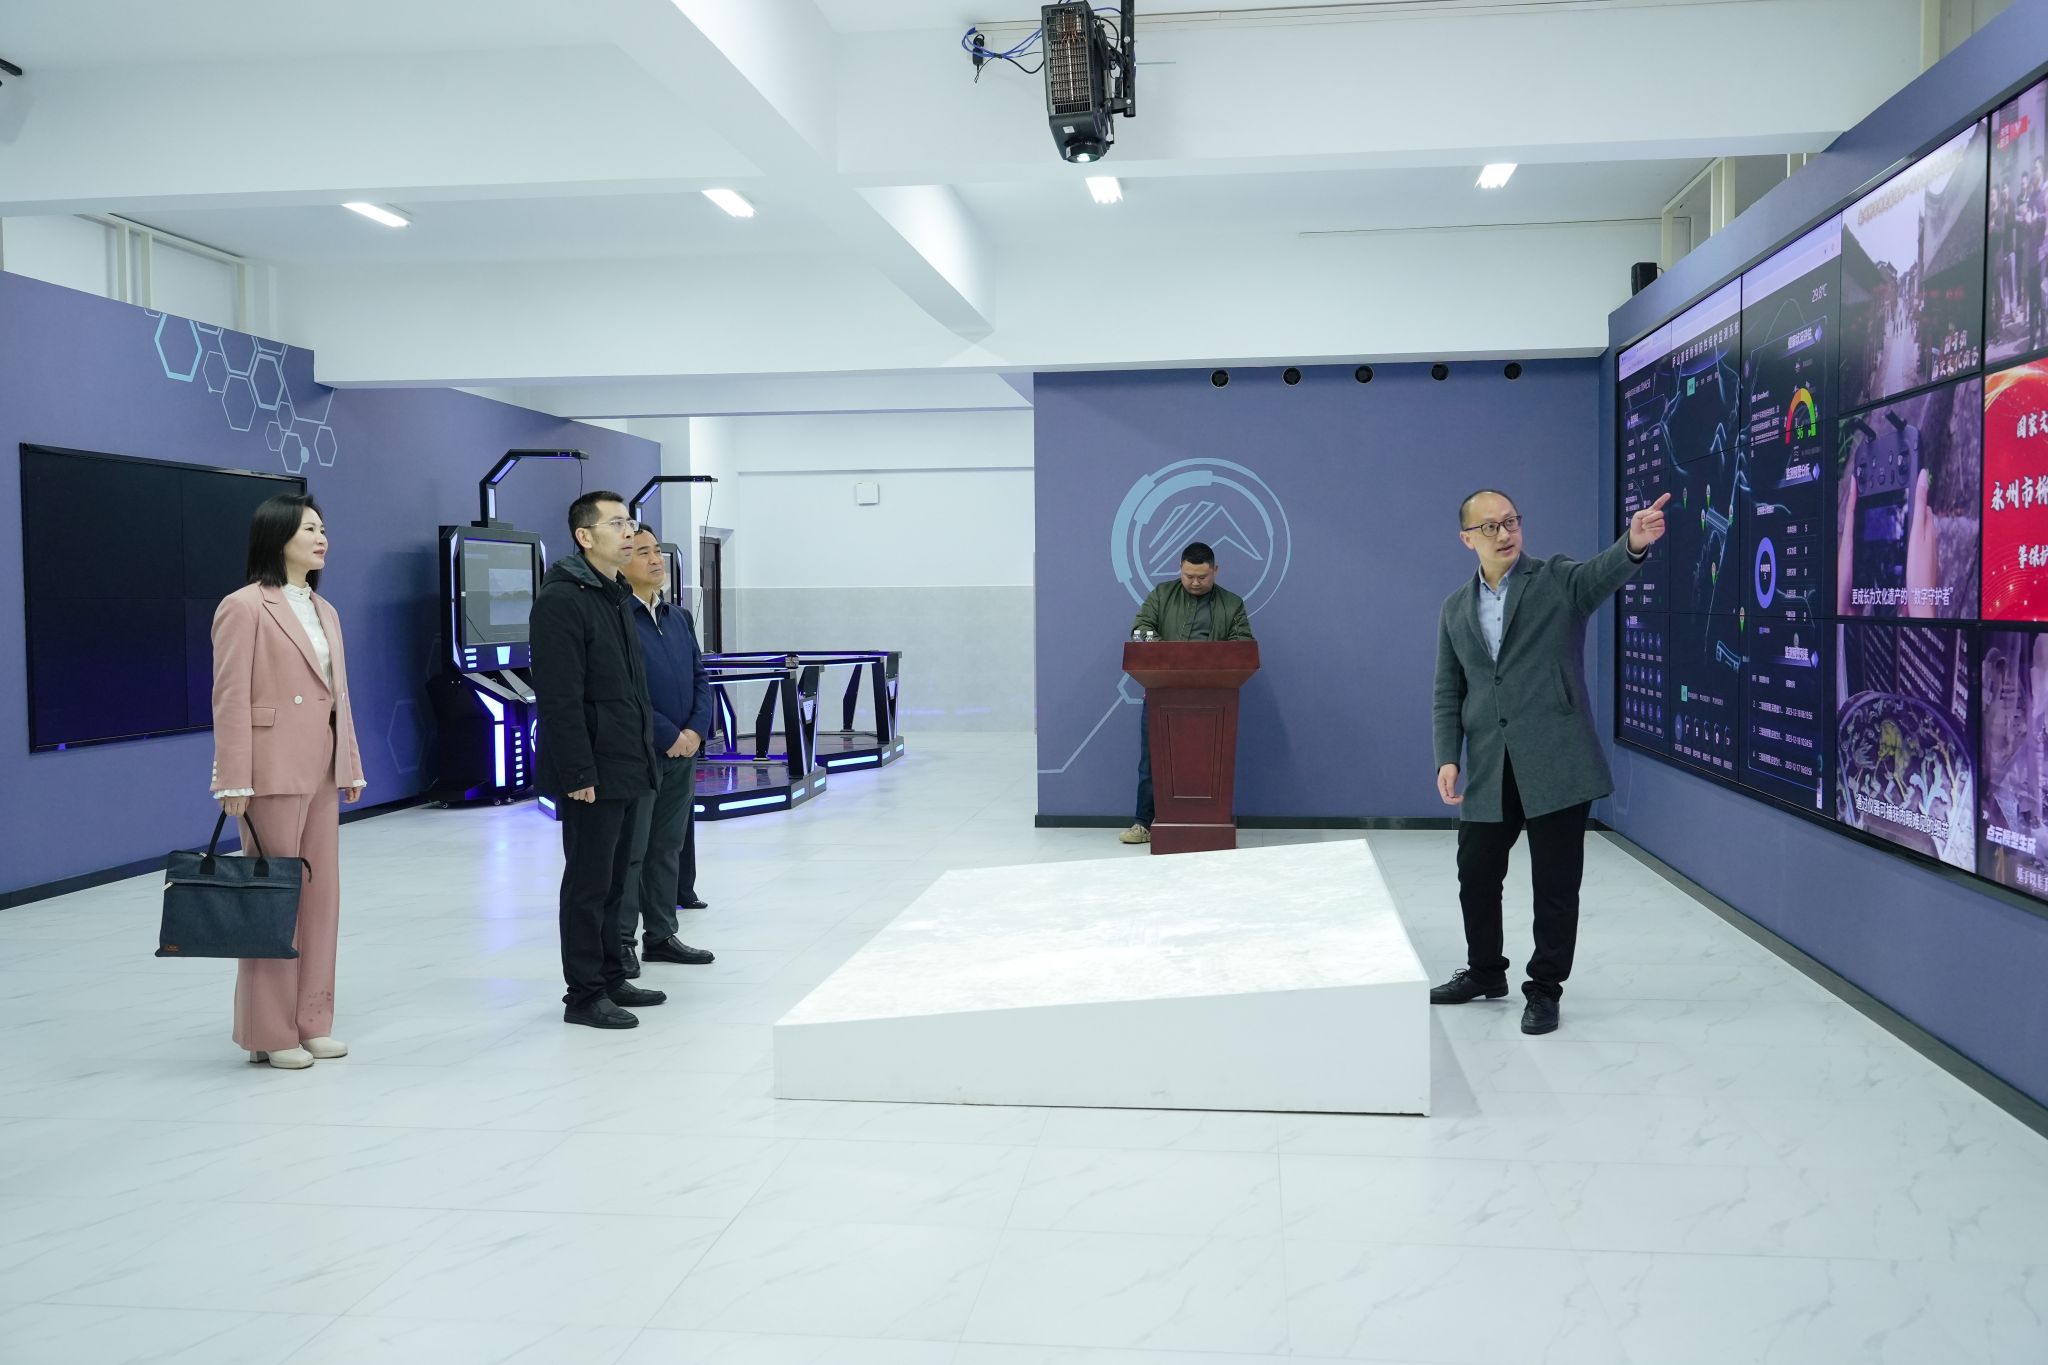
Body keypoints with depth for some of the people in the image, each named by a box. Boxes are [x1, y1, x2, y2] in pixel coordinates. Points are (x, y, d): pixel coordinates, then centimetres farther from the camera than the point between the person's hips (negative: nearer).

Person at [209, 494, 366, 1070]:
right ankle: (269, 1033, 11)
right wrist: (233, 782, -16)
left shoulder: (324, 611, 16)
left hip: (322, 771, 8)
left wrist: (351, 764, 14)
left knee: (322, 894, 11)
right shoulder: (244, 607, -8)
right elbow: (231, 700, -12)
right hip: (274, 771, -8)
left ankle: (311, 1022, 21)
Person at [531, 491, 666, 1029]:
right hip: (591, 773, -9)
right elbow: (559, 696, -20)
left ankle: (611, 979, 27)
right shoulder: (562, 599, -14)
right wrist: (578, 772, -22)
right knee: (589, 883, -1)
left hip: (624, 768, 9)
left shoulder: (617, 597, 16)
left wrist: (644, 750, 16)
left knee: (614, 879, 16)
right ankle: (584, 995, 8)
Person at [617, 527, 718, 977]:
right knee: (630, 851, -1)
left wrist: (696, 730, -2)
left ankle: (662, 935, 22)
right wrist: (668, 736, -15)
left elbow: (701, 677, 14)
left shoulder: (679, 618, 13)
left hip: (683, 751, 7)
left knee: (669, 846, 13)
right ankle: (621, 941, 8)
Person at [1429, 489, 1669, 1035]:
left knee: (1555, 883, 3)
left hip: (1555, 764, -4)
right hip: (1488, 771, 4)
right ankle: (1485, 973, 34)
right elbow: (1449, 692, 12)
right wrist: (1447, 758, 1)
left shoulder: (1559, 579, 0)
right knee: (1476, 876, 13)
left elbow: (1602, 573, -22)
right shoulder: (1456, 608, 12)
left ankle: (1544, 988, 19)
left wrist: (1634, 544, -45)